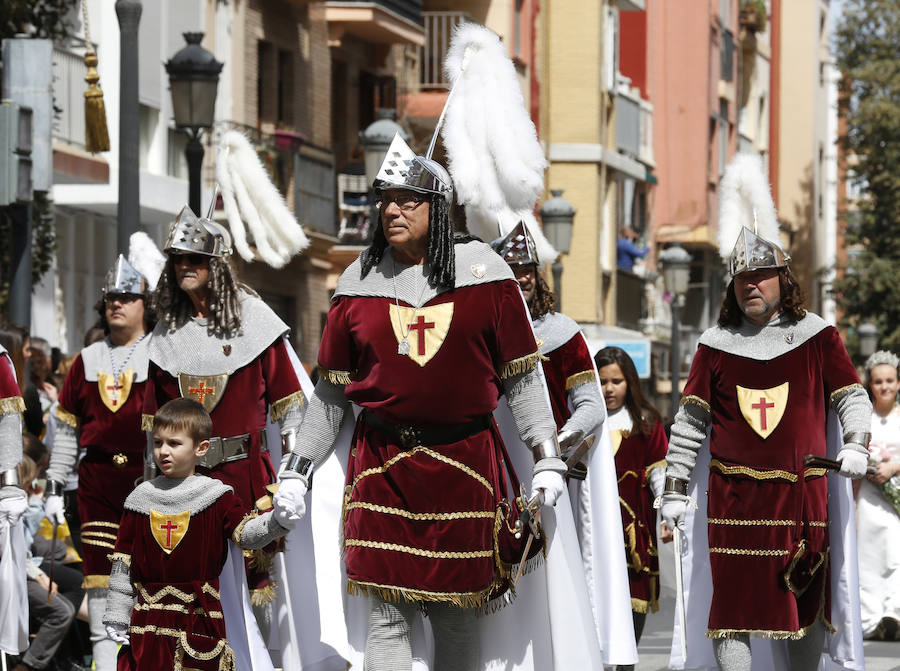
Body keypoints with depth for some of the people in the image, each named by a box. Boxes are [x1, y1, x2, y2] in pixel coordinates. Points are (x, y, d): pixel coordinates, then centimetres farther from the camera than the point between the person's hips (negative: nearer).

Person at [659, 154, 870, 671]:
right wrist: (675, 490, 7)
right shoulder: (715, 346, 7)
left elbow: (852, 397, 6)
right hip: (734, 497, 0)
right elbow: (690, 422, 9)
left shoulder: (818, 337, 6)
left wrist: (856, 444, -13)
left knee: (807, 607, 5)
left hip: (803, 493, 1)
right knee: (734, 605, -7)